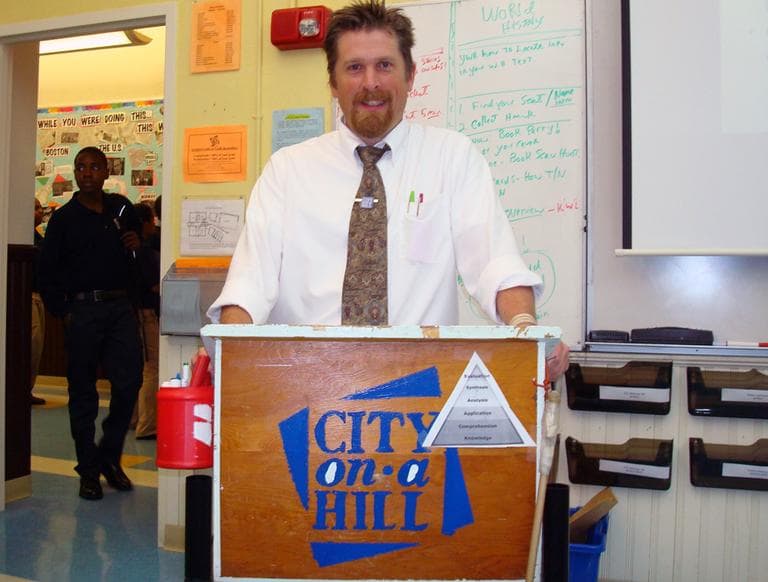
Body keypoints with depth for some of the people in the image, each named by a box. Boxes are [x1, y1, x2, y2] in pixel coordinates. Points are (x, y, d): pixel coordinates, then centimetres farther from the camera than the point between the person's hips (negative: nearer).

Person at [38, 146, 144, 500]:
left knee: (129, 381, -4)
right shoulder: (64, 218, 4)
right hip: (82, 311, -2)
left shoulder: (122, 208, 11)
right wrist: (62, 311, -4)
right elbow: (47, 271, 5)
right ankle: (89, 471, 15)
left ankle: (109, 456, 18)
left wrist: (139, 243, 2)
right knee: (82, 390, 4)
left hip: (120, 307, 2)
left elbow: (140, 239, 26)